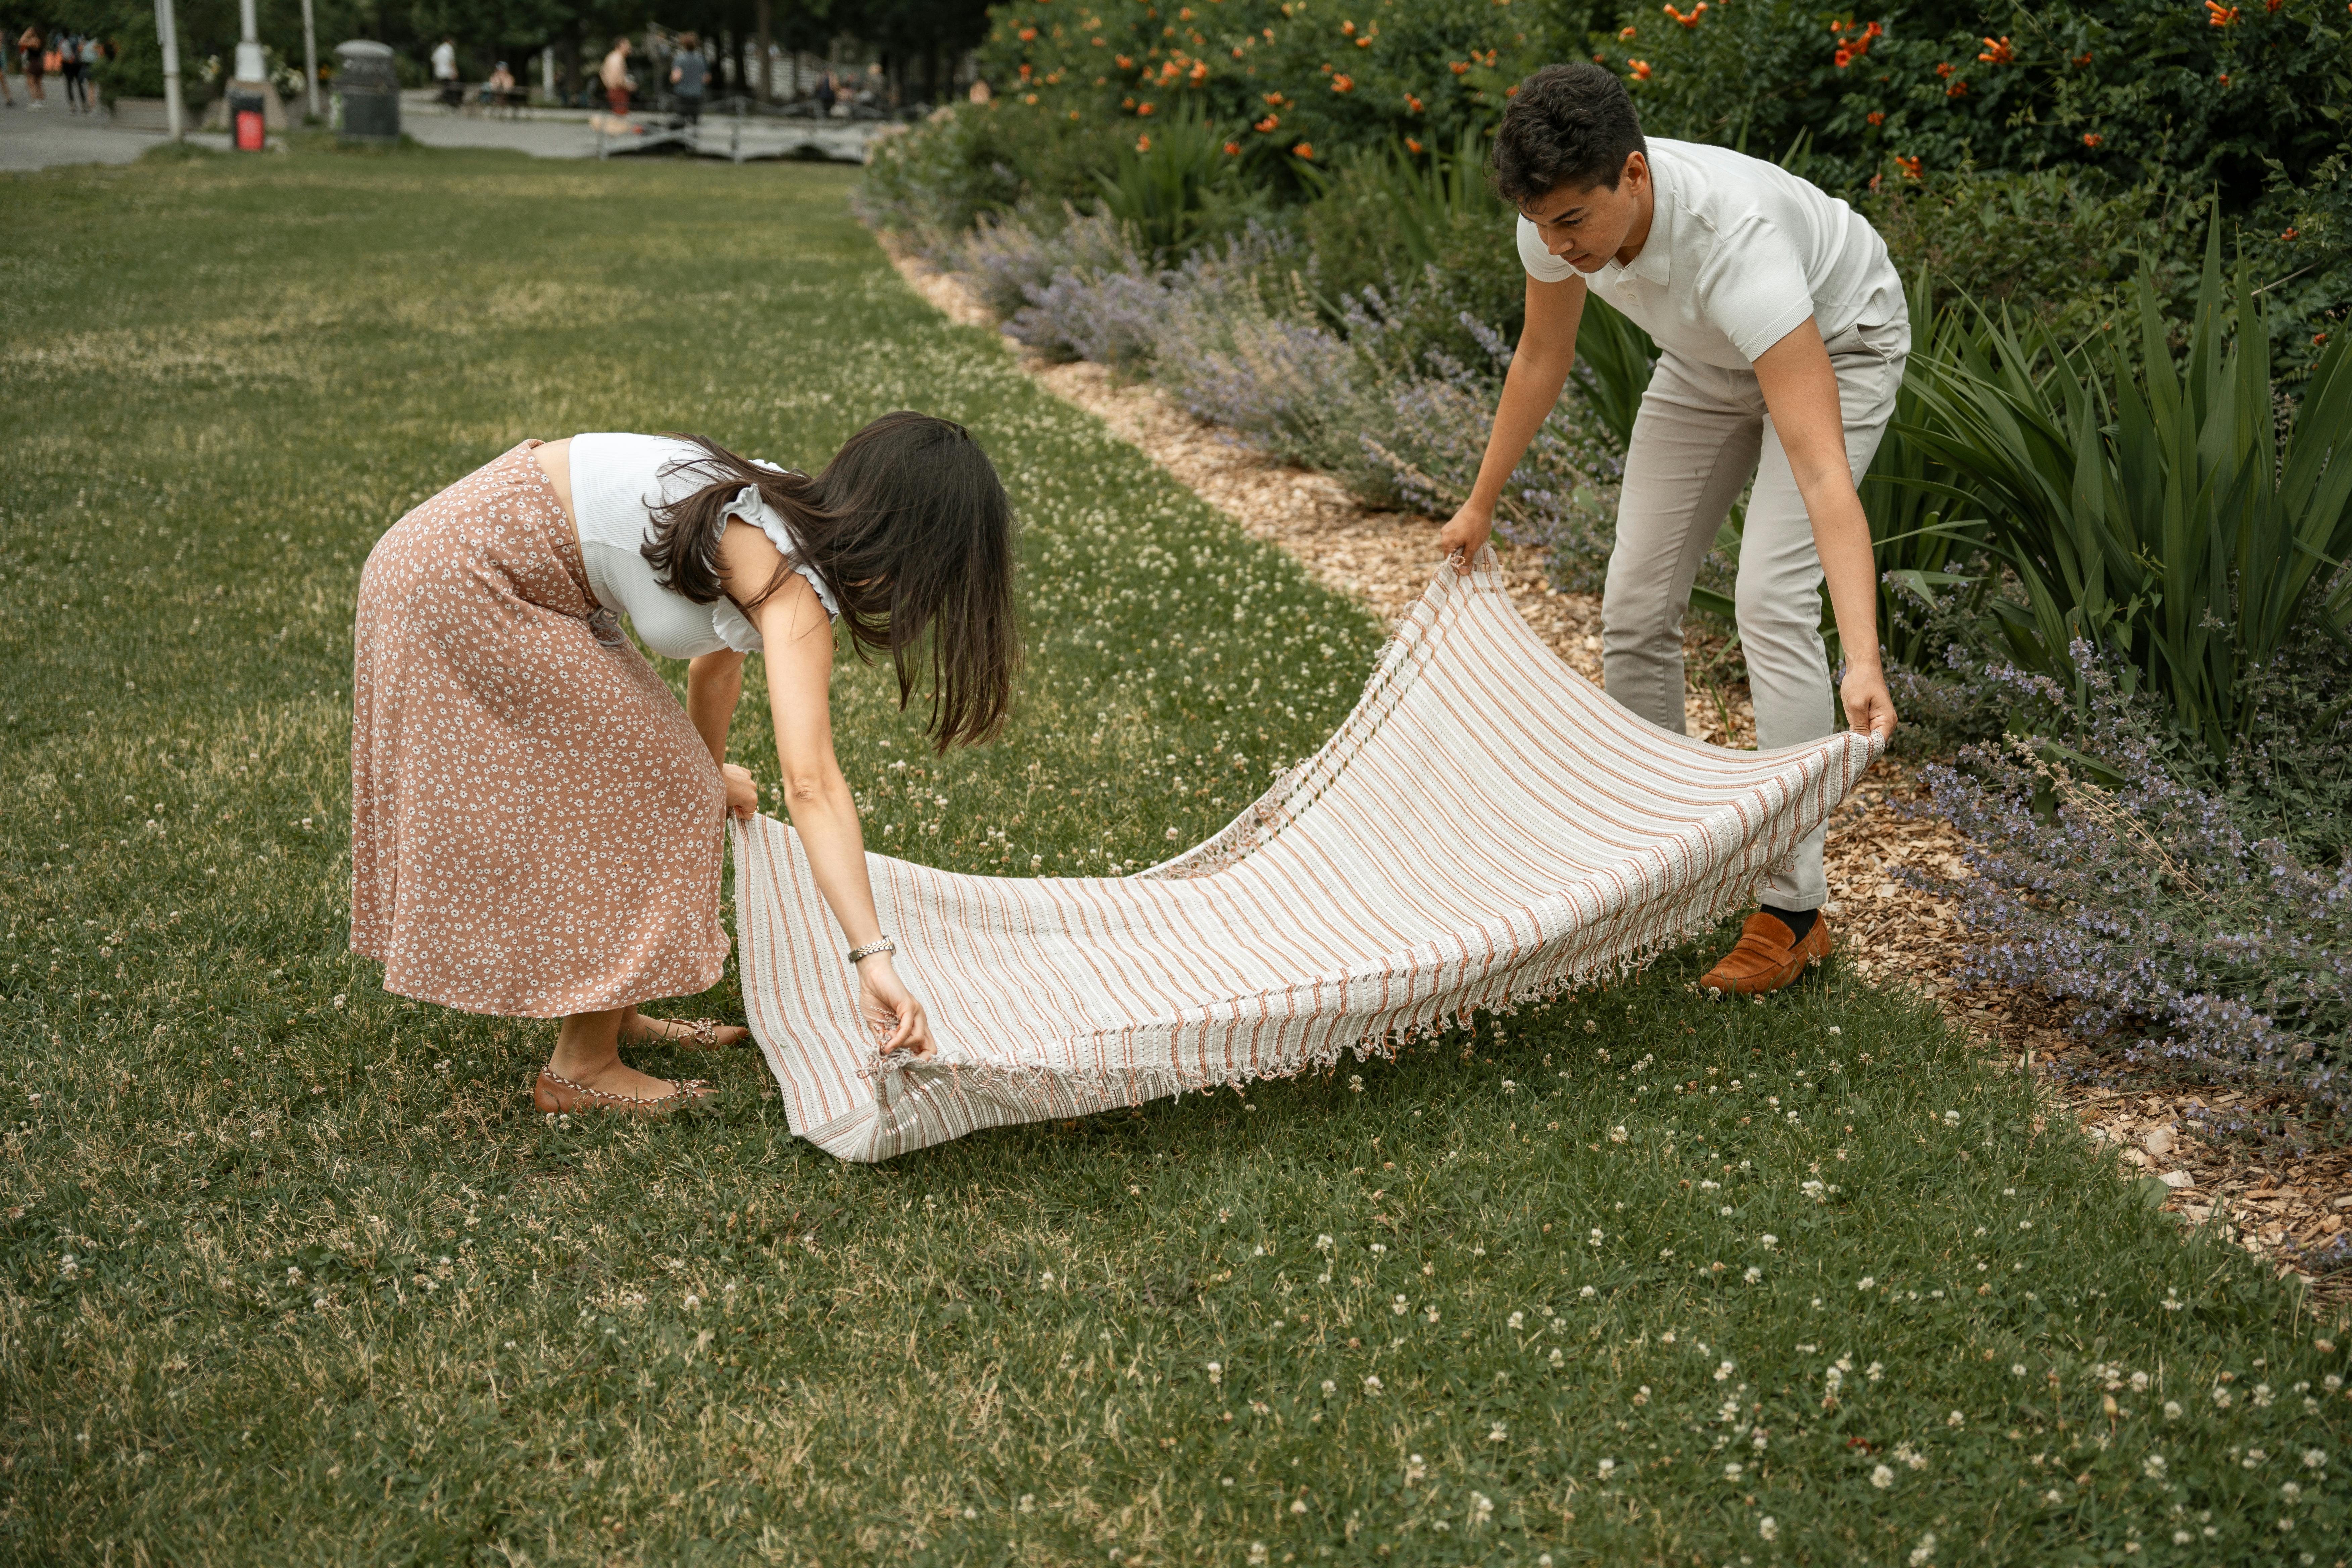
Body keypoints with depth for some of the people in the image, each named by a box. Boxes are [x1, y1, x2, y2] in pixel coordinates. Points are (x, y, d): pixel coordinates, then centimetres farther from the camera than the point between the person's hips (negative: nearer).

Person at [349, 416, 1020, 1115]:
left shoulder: (786, 525, 5)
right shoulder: (793, 585, -23)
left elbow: (715, 660, 23)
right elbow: (811, 784, -35)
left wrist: (709, 772, 40)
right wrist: (874, 958, -38)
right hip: (466, 581, -10)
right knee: (657, 793, -4)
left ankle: (613, 1015, 26)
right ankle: (582, 1066, 6)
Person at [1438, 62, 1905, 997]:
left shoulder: (1736, 241, -44)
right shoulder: (1560, 216, -25)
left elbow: (1822, 470, -49)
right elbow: (1543, 357, -3)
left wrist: (1864, 662, -58)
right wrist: (1481, 504, 6)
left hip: (1839, 342, -6)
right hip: (1707, 357, 6)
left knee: (1771, 596, -21)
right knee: (1636, 601, 1)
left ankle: (1794, 908, -12)